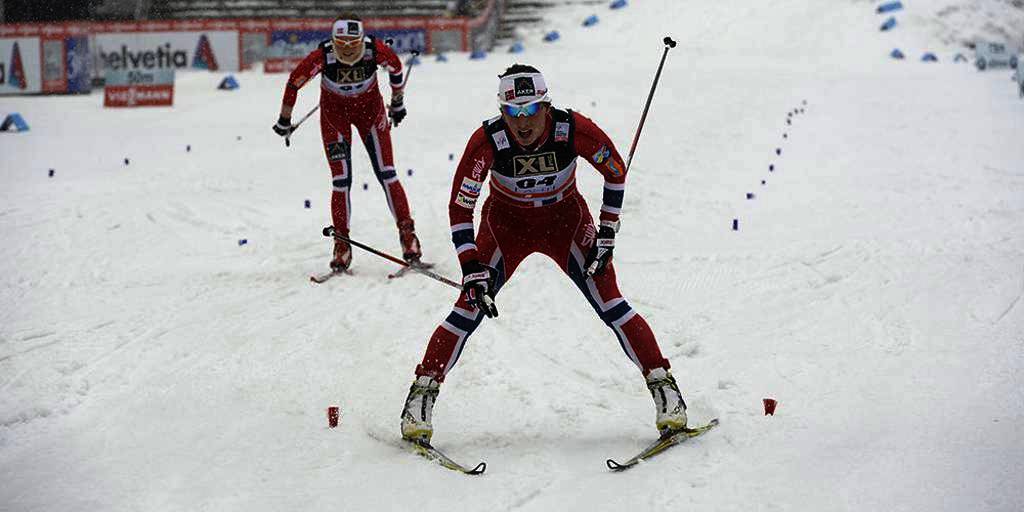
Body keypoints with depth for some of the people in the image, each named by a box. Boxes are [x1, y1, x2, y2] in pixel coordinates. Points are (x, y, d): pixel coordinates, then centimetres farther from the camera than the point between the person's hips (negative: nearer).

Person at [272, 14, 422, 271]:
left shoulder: (376, 50, -27)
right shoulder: (322, 56, -30)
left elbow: (395, 68, -4)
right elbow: (294, 82, -14)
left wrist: (397, 102, 10)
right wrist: (284, 120, -2)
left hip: (370, 107, 1)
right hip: (334, 112, -1)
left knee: (386, 173, -6)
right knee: (341, 180, -6)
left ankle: (407, 232, 1)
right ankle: (341, 245, 3)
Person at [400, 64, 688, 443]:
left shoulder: (574, 130, -28)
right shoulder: (487, 141, -29)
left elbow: (616, 171, -9)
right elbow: (459, 207, -20)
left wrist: (606, 233, -10)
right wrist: (472, 267, -25)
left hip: (566, 220, 0)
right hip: (506, 223, 0)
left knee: (609, 303, -11)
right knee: (471, 305, -12)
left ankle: (663, 385, -3)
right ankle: (423, 391, -1)